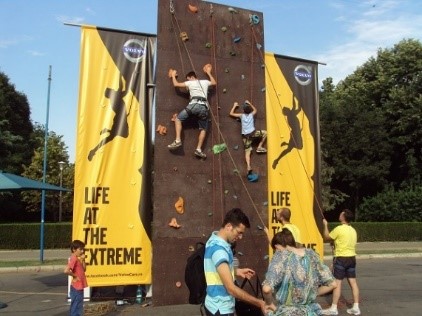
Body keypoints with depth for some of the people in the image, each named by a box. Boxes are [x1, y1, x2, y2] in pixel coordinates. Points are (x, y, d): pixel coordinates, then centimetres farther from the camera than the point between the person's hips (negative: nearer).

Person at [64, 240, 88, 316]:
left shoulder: (78, 259, 10)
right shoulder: (73, 259, -18)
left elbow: (84, 269, 14)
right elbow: (66, 271, -32)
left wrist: (83, 260, 1)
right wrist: (75, 276, -18)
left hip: (79, 287, 9)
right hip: (76, 288, -9)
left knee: (78, 307, 17)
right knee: (77, 307, -3)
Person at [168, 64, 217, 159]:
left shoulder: (190, 83, 13)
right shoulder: (205, 82, 24)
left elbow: (176, 84, 18)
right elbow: (214, 82, 45)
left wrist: (173, 75, 36)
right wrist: (208, 72, 55)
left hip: (193, 105, -3)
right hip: (204, 107, 3)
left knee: (178, 119, 11)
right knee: (203, 129, 15)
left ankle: (178, 140, -6)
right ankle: (199, 149, 1)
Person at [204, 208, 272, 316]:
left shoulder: (215, 240, 4)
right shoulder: (218, 249, -26)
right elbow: (231, 288, -29)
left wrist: (236, 271, 9)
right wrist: (259, 303, -26)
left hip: (218, 306, 9)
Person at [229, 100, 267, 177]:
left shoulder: (241, 115, 8)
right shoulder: (252, 114, 10)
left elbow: (231, 113, 18)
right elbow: (255, 109, 34)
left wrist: (234, 106, 29)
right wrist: (249, 103, 41)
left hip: (245, 136, 1)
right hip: (253, 133, -1)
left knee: (247, 152, 0)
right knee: (265, 133, 20)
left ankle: (248, 167, -20)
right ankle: (259, 147, 16)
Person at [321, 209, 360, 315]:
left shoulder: (339, 229, -14)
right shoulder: (353, 230, 10)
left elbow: (326, 237, -3)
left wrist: (325, 225, 9)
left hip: (341, 258, -7)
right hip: (352, 258, 7)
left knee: (337, 283, -4)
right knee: (353, 282, 9)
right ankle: (356, 307, 11)